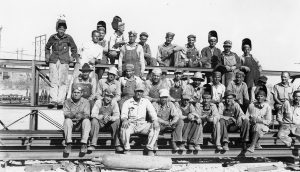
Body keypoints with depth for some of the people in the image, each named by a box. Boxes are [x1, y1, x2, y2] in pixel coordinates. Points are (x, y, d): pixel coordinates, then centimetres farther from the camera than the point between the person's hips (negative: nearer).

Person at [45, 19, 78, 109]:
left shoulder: (68, 38, 3)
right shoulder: (52, 38, 6)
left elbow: (74, 48, 18)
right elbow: (47, 47, 24)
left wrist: (72, 57, 10)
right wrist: (47, 56, 14)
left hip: (64, 62, -1)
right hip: (53, 61, 1)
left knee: (62, 82, -6)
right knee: (53, 81, -3)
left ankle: (60, 101, -5)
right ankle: (53, 100, -4)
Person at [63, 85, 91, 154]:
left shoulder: (85, 102, 1)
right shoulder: (67, 102, 2)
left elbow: (87, 115, -10)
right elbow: (66, 114, -11)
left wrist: (81, 116, -35)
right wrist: (74, 115, -33)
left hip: (80, 124, 0)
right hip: (71, 123, 0)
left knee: (86, 121, -30)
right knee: (67, 120, -30)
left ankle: (84, 144, -33)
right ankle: (69, 144, -34)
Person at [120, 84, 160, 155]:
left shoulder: (146, 101, 14)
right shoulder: (127, 102, 6)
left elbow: (152, 112, 5)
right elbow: (123, 114, -5)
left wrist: (155, 121, -17)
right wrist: (125, 120, -31)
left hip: (142, 125, 2)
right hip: (131, 124, -2)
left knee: (156, 127, -23)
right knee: (124, 127, -37)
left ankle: (150, 148, -16)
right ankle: (126, 149, -22)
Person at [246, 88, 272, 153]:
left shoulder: (267, 107, 5)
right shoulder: (251, 105, 15)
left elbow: (268, 121, -2)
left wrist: (258, 120, -14)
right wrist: (251, 119, -9)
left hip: (263, 126, -4)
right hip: (252, 125, 4)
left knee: (257, 126, -36)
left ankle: (252, 146, -43)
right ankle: (256, 143, -11)